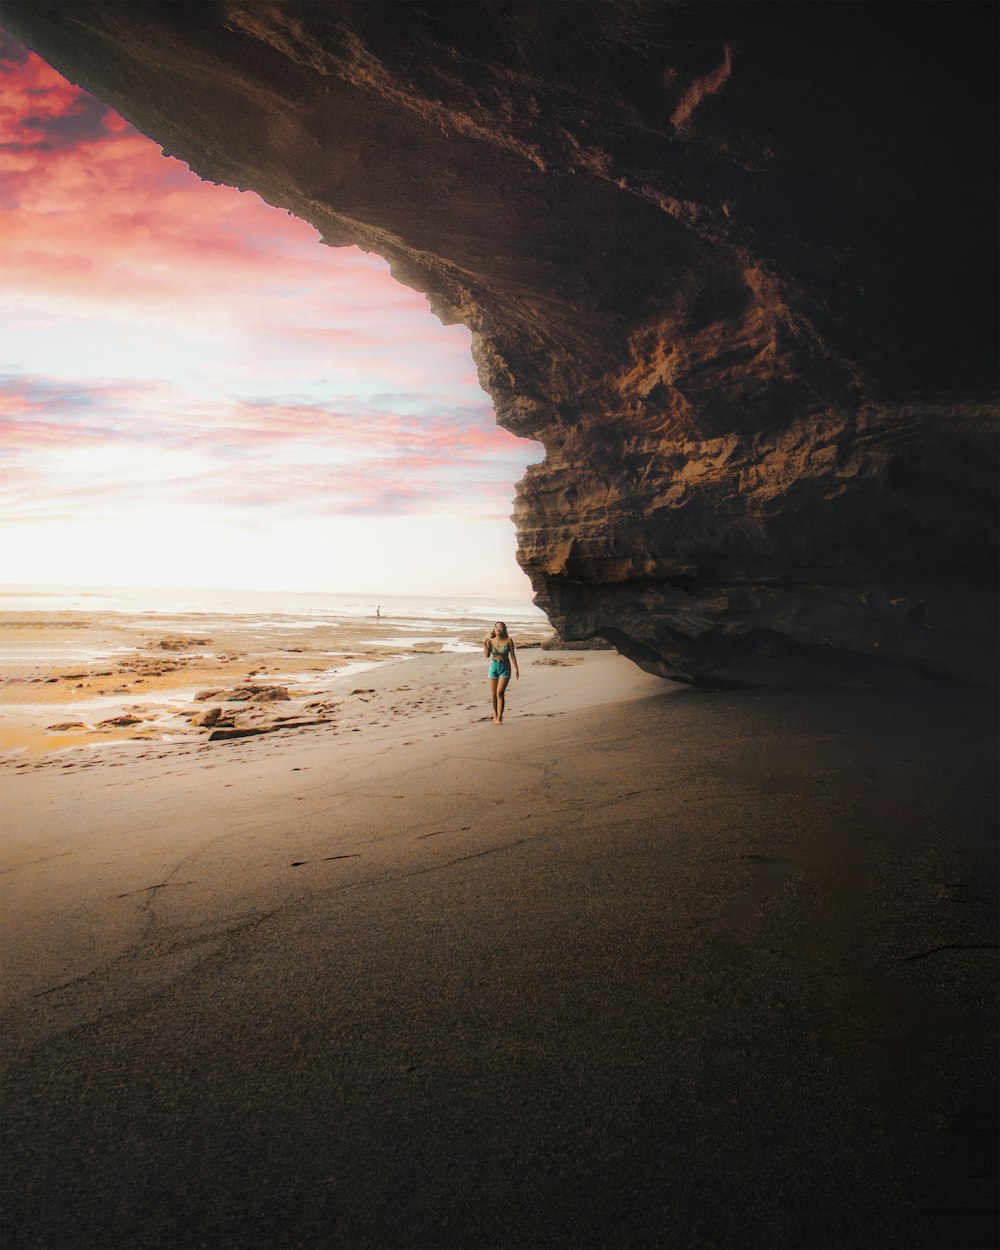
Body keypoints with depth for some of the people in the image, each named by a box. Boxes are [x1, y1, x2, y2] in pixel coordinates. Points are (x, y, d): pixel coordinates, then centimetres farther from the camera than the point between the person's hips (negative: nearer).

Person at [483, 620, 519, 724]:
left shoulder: (508, 640, -6)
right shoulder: (490, 641, -2)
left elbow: (512, 655, -2)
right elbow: (487, 655, -10)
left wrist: (516, 669, -3)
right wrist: (484, 644, -20)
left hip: (505, 668, -3)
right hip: (494, 667, 3)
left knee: (500, 693, -13)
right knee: (493, 694, 8)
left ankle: (499, 718, -8)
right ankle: (495, 714, 30)